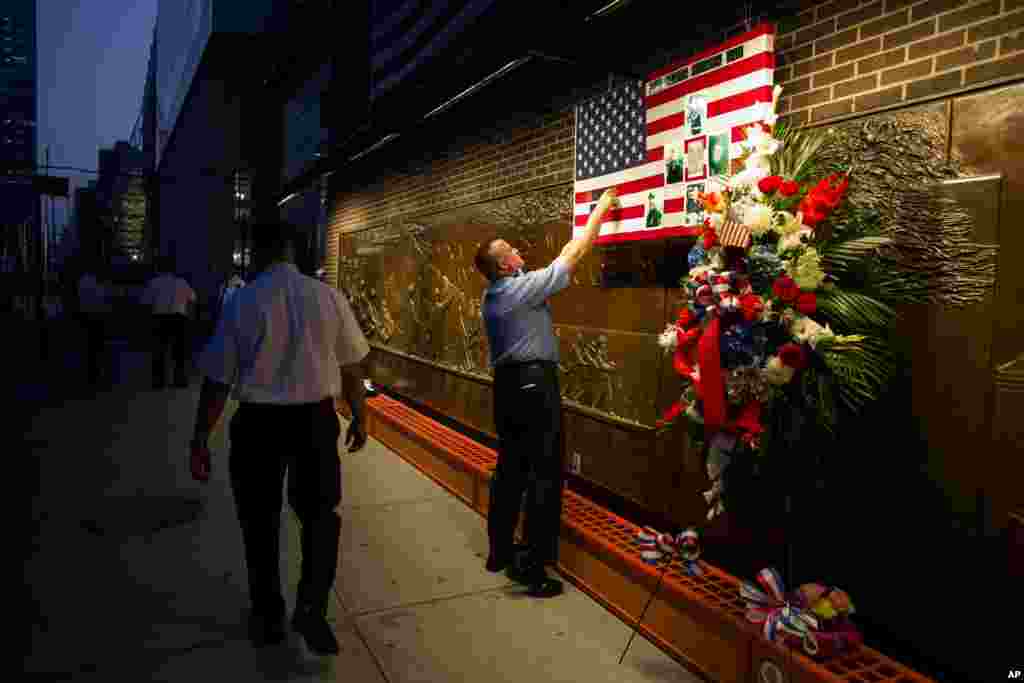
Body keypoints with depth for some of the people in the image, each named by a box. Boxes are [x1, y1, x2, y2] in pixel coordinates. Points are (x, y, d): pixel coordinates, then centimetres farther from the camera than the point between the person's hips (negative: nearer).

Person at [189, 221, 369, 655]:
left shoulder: (242, 301, -8)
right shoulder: (328, 297, -5)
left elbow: (217, 379, -6)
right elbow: (351, 367, 0)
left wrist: (200, 440, 4)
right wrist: (359, 418, 14)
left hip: (257, 422, 0)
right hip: (315, 418, 1)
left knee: (261, 521, 19)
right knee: (319, 513, 21)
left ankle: (268, 617, 35)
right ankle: (311, 607, 13)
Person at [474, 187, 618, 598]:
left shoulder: (492, 295, 12)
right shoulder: (522, 287, -13)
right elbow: (572, 256, -7)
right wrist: (600, 211, 4)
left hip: (508, 383, 9)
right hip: (534, 384, -9)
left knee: (510, 468, 16)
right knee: (544, 473, -3)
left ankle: (500, 551, 27)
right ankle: (532, 567, 2)